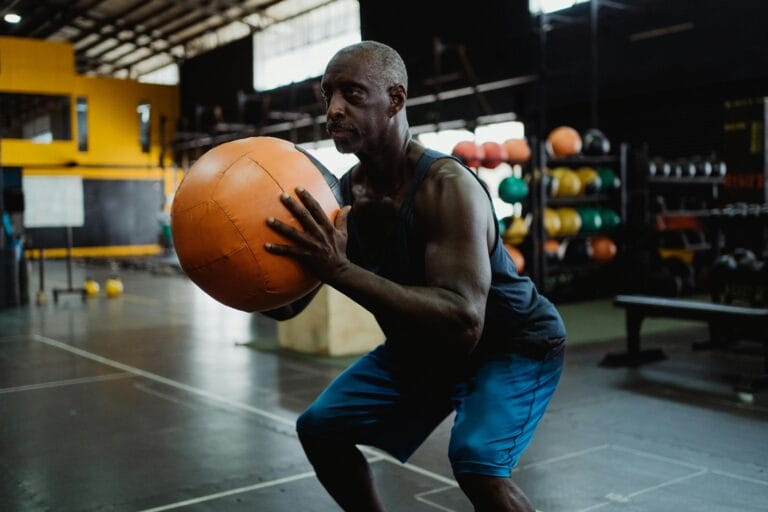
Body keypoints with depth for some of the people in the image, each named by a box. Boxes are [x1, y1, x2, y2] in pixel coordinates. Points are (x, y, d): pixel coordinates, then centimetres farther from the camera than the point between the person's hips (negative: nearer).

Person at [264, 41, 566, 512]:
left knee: (477, 461, -30)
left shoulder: (447, 187, -32)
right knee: (320, 428, 8)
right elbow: (287, 305, -5)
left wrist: (340, 270, -49)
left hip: (513, 345, -7)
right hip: (421, 347, 7)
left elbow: (463, 323, -43)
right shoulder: (343, 192, -11)